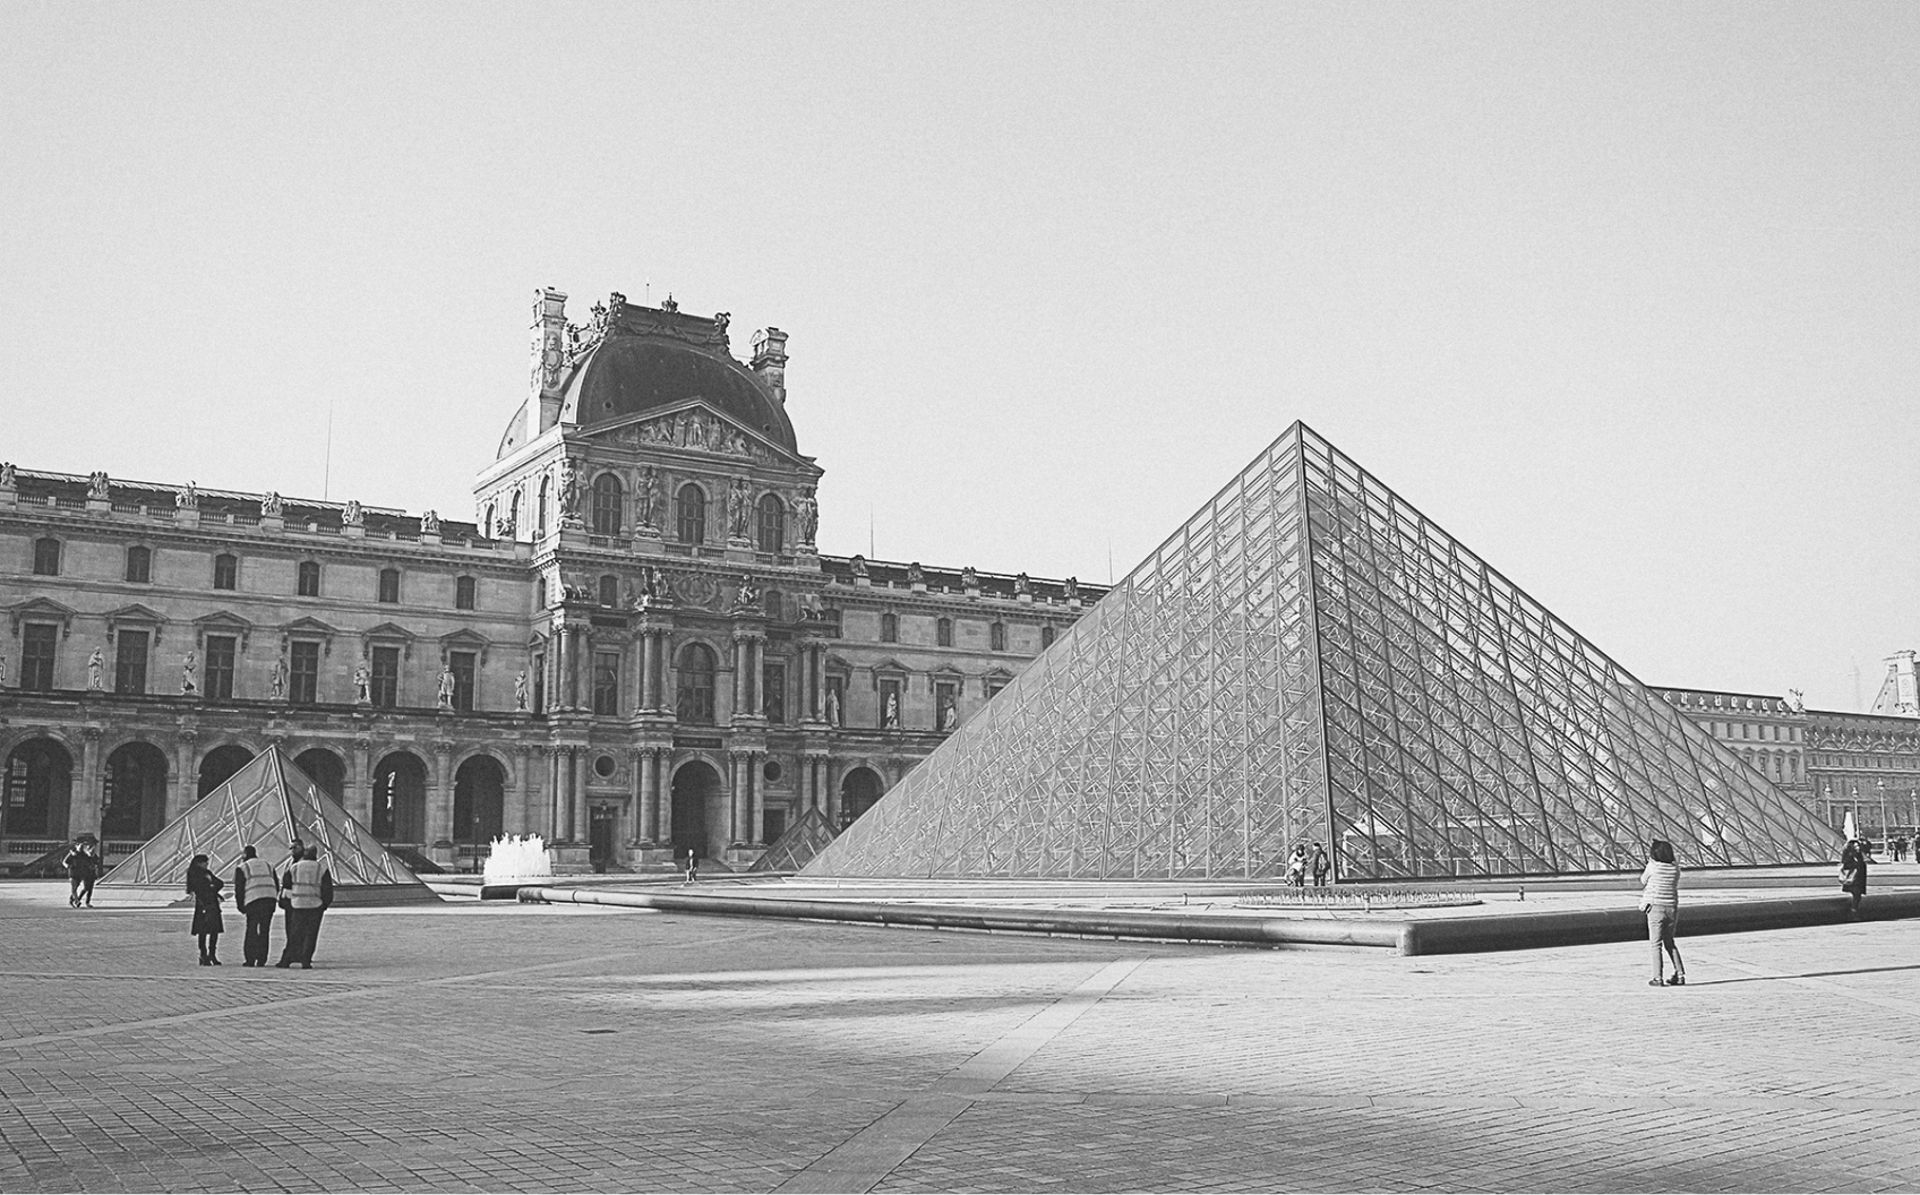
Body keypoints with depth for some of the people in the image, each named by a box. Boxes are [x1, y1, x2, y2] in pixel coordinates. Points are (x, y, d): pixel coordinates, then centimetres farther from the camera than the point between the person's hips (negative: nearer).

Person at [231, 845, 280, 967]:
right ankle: (262, 960, 6)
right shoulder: (268, 865, 22)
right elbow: (277, 885, 18)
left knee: (251, 930, 4)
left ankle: (250, 960, 1)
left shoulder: (242, 868, 9)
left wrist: (241, 906, 10)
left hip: (253, 901, -4)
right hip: (271, 898, 4)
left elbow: (238, 889, 3)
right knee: (265, 930, 8)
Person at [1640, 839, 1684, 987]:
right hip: (1672, 908, 5)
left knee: (1656, 944, 1)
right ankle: (1680, 975, 15)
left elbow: (1643, 882, 5)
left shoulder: (1652, 866, -11)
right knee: (1670, 943, 19)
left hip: (1655, 908, -5)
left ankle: (1658, 978, -1)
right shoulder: (1675, 868, 1)